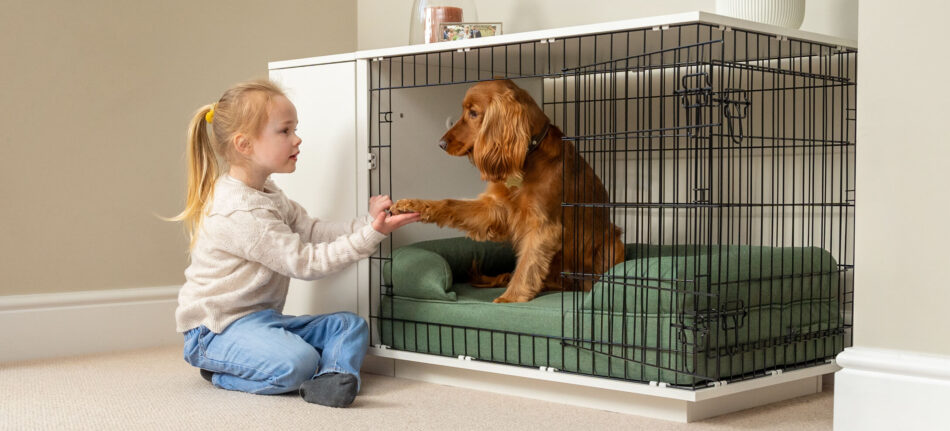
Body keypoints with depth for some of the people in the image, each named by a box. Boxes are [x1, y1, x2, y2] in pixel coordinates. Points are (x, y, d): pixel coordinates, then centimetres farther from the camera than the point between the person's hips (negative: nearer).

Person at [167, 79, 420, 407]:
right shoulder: (241, 214, -24)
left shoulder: (270, 197, 12)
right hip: (217, 329, -10)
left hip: (260, 318, 10)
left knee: (351, 325, 0)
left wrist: (368, 222, -12)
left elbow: (314, 232, 4)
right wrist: (370, 236, -25)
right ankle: (222, 375, -10)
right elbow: (305, 262, -23)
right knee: (297, 361, -34)